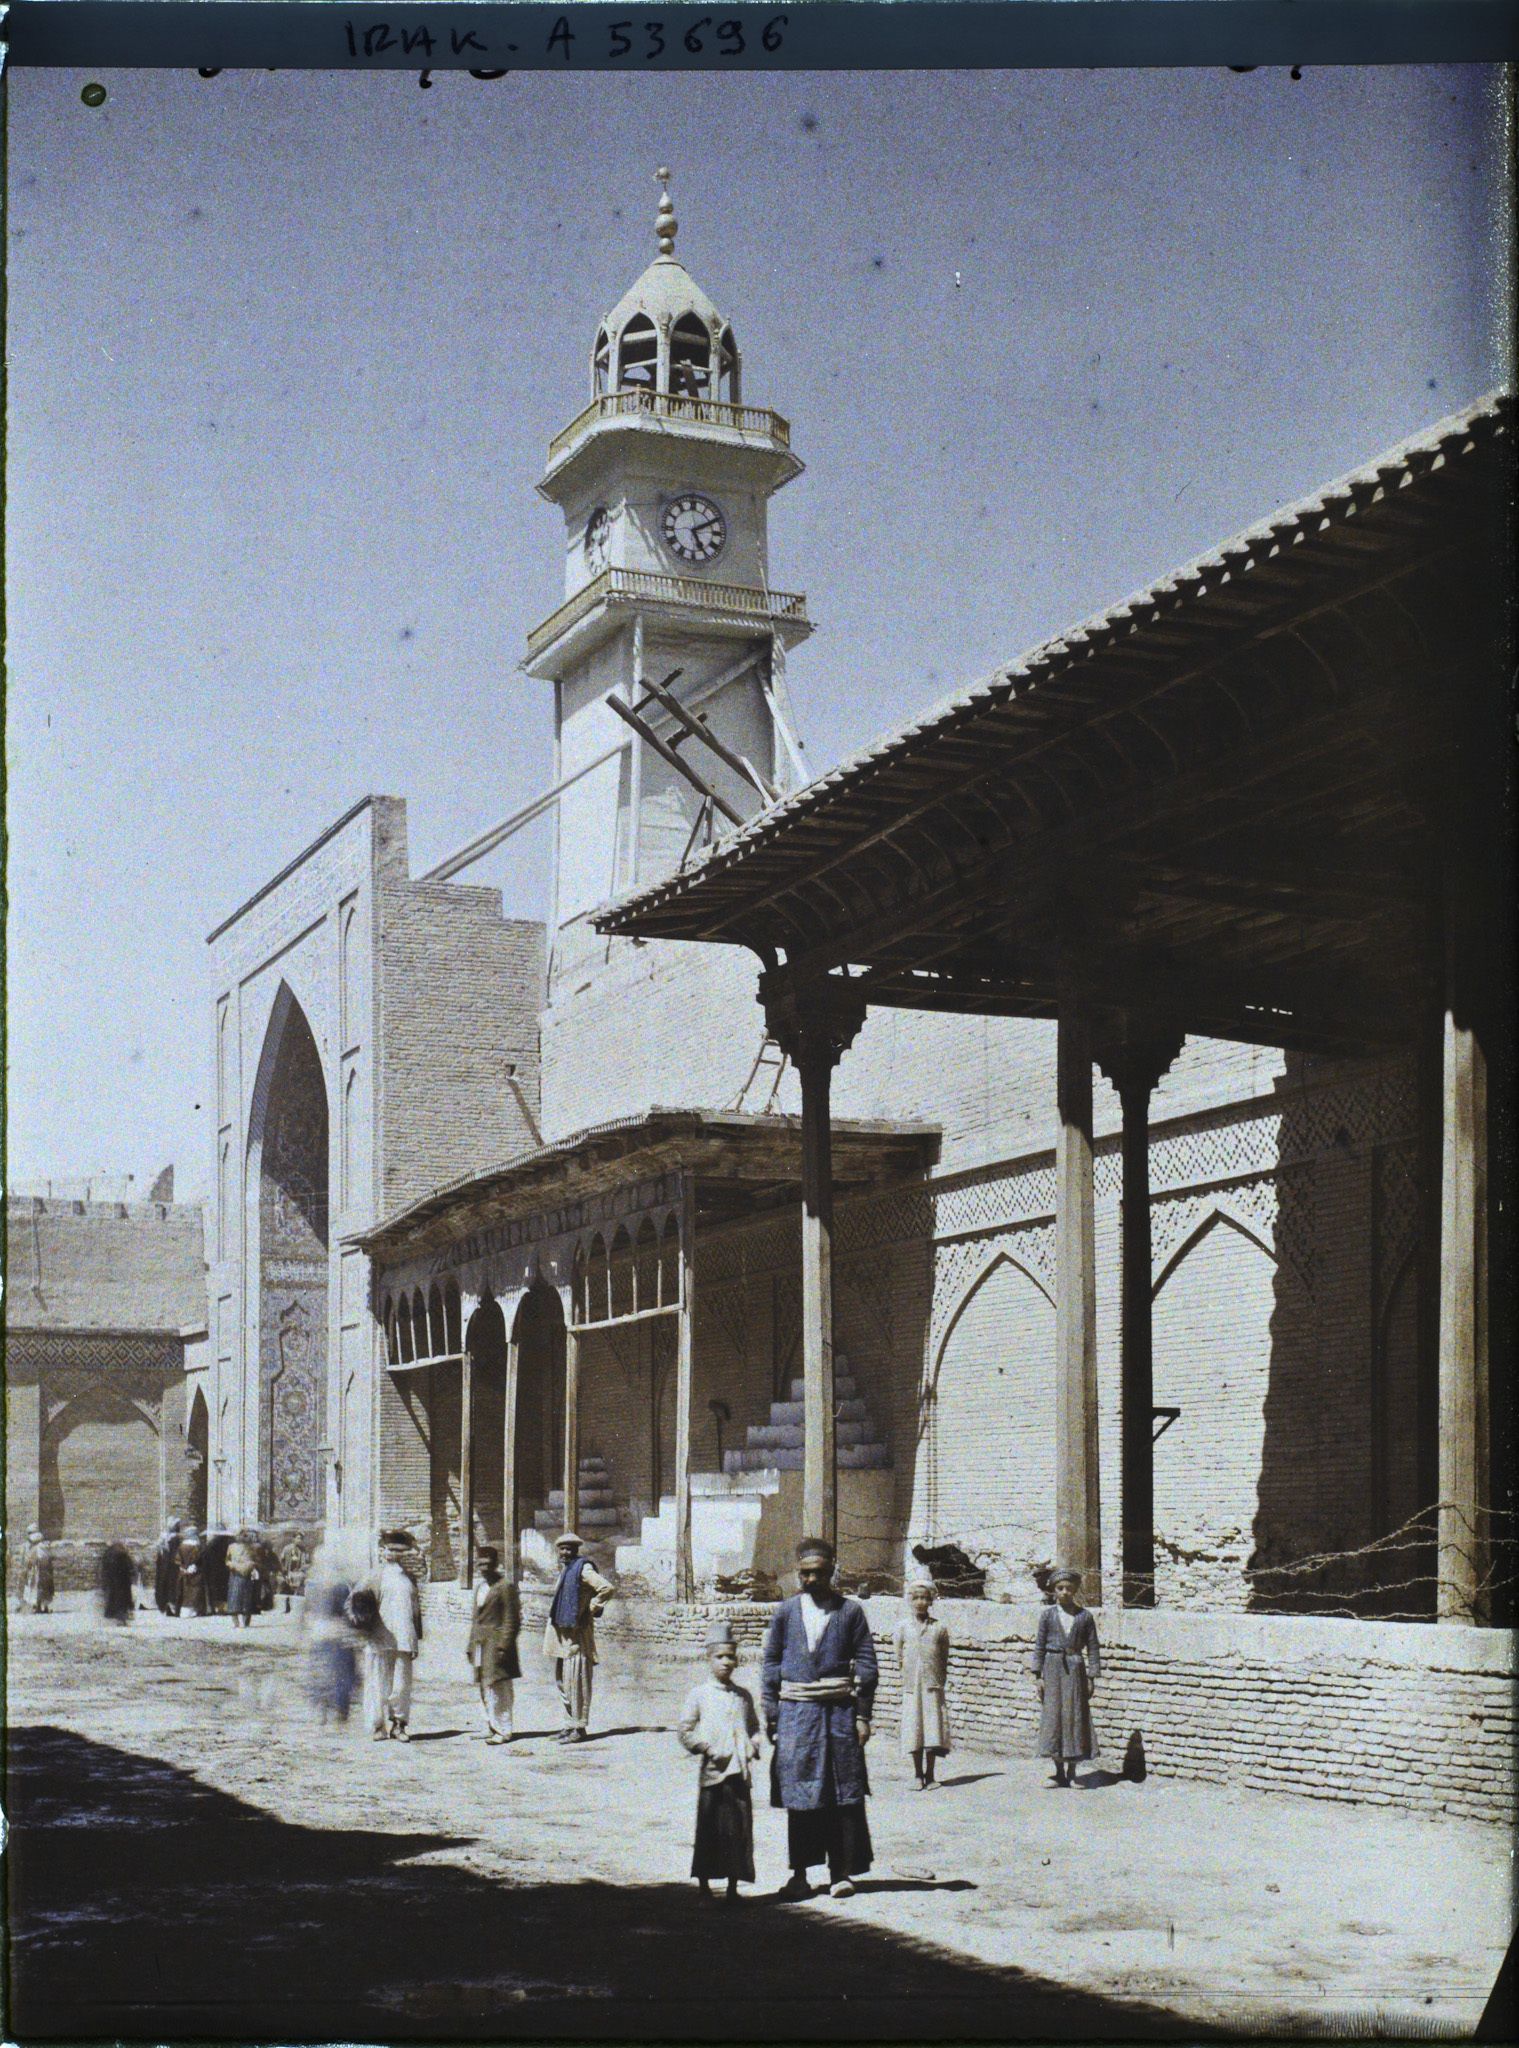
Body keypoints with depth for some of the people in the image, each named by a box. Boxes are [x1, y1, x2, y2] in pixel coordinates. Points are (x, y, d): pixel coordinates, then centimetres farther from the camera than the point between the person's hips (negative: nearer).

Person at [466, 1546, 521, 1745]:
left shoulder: (505, 1586, -8)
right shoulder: (479, 1587, 18)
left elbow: (512, 1619, -11)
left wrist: (504, 1646, -17)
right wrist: (470, 1645, 17)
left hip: (495, 1643, -9)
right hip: (480, 1644, 9)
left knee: (498, 1687, -8)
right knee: (484, 1687, 12)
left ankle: (503, 1731, -4)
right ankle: (490, 1727, 20)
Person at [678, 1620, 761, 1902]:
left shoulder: (743, 1696, 11)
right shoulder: (699, 1695, -2)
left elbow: (754, 1727, 20)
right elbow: (684, 1730, -4)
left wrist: (752, 1747, 1)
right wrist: (708, 1749, -13)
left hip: (739, 1773, 4)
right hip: (713, 1772, -4)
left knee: (740, 1828, 6)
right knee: (710, 1829, 0)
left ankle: (733, 1886, 16)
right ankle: (704, 1885, 11)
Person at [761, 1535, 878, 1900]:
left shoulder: (851, 1611, 5)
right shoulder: (786, 1612, 9)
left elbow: (866, 1665, 5)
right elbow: (771, 1664, 10)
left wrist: (862, 1715, -2)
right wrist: (771, 1715, 4)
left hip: (840, 1710, -1)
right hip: (796, 1711, 1)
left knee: (843, 1794, -2)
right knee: (798, 1794, 1)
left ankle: (841, 1872, 5)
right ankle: (800, 1873, 9)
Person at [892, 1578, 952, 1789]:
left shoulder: (939, 1628, 5)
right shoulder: (902, 1627, 4)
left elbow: (944, 1660, 9)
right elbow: (899, 1657, 8)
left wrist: (938, 1681, 4)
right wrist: (909, 1679, 4)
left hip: (933, 1686, 0)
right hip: (911, 1686, 0)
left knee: (933, 1727, 0)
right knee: (914, 1727, 0)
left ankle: (930, 1774, 11)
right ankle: (918, 1774, 8)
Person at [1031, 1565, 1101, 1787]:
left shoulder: (1085, 1616, 2)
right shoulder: (1047, 1614, 3)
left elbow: (1093, 1648, 4)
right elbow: (1039, 1645, 4)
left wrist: (1092, 1677, -1)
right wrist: (1038, 1675, -1)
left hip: (1075, 1668, 0)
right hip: (1053, 1668, 0)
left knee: (1075, 1716, 0)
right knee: (1053, 1716, 0)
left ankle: (1072, 1772, 10)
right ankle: (1059, 1771, 9)